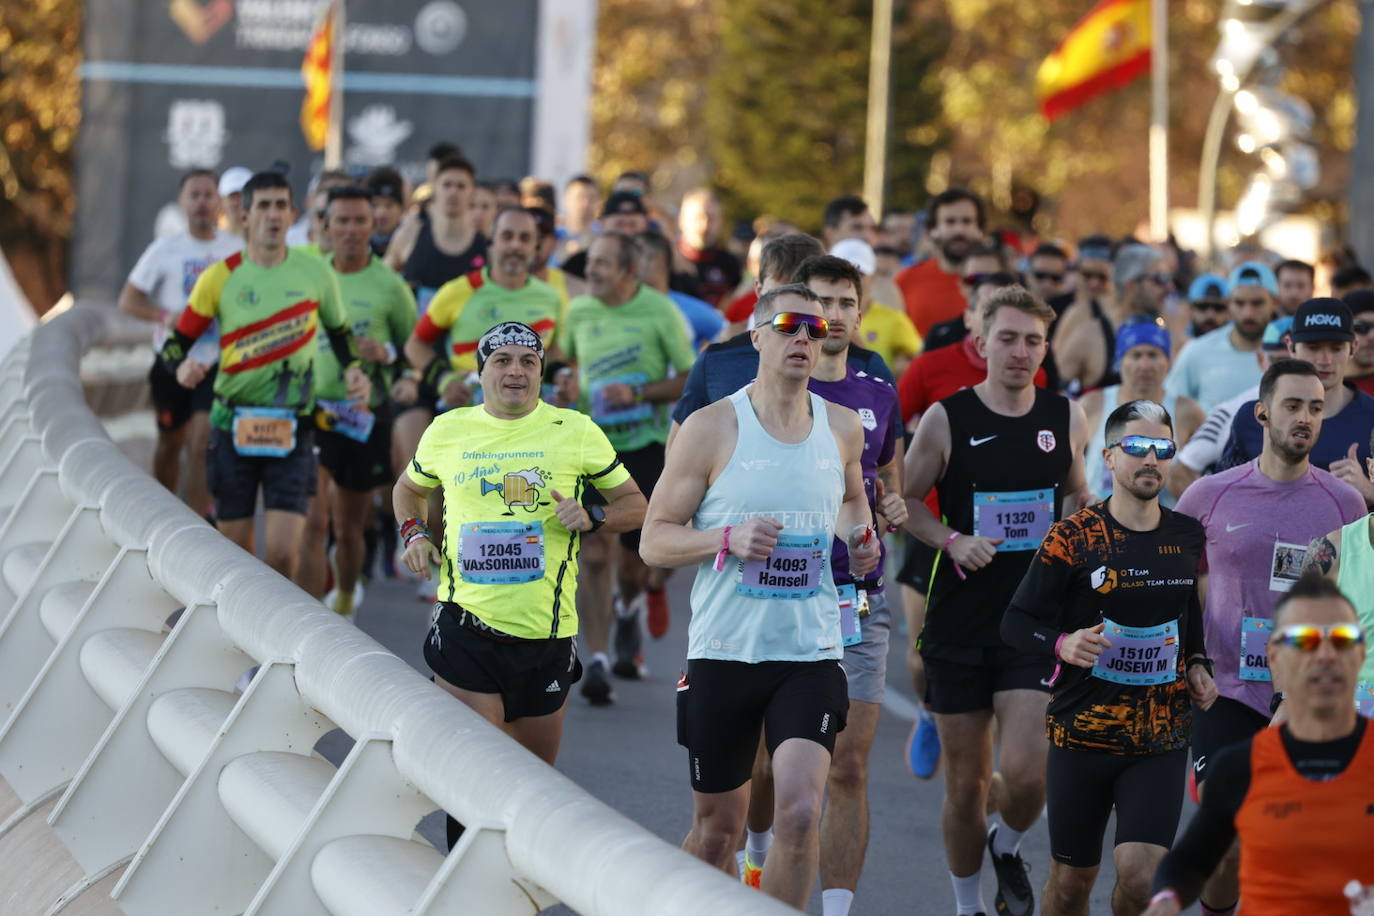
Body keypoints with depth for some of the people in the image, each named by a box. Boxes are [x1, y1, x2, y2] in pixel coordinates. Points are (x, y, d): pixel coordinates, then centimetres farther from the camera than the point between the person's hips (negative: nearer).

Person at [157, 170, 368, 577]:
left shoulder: (315, 273, 3)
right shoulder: (220, 277, -1)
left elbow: (338, 331, 20)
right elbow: (177, 341, 3)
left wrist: (353, 370, 2)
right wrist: (182, 367, -19)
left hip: (292, 430, 0)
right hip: (233, 425, 0)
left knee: (283, 551, -12)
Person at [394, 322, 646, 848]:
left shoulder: (576, 433, 3)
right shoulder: (447, 432, 6)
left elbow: (634, 505, 11)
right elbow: (409, 488, 26)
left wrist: (592, 518, -9)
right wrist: (414, 533, 6)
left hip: (546, 630, 1)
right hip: (467, 625, -1)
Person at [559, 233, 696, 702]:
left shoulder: (660, 312, -6)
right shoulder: (579, 311, 4)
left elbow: (691, 380, -5)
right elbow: (564, 360, 23)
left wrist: (639, 392, -18)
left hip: (645, 445, -2)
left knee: (634, 554, 7)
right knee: (594, 553, -11)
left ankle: (629, 608, 43)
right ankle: (598, 659, -12)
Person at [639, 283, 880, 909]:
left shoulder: (843, 428, 7)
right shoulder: (712, 427, -4)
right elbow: (654, 540, -3)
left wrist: (861, 539, 8)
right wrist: (729, 538, -19)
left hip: (810, 653, 2)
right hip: (723, 651, -2)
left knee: (800, 811, -17)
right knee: (716, 828, 8)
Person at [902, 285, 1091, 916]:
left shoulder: (1066, 419, 4)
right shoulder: (946, 419, -3)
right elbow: (906, 502, 4)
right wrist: (953, 541, -12)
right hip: (959, 624, -1)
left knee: (1026, 773, -14)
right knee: (965, 781, 5)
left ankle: (1007, 846, 20)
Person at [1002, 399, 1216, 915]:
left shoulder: (1189, 537, 6)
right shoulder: (1072, 538, -5)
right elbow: (1016, 624, -4)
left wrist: (1196, 665, 6)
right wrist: (1063, 644, -23)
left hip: (1162, 741, 2)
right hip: (1081, 733, -1)